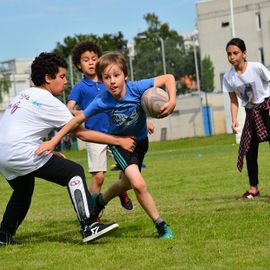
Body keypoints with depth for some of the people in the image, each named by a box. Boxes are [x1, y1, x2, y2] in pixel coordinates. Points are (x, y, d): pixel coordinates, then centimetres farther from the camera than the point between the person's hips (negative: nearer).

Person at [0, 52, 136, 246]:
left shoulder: (25, 94, 20)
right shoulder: (49, 102, -5)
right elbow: (82, 133, -5)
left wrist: (50, 153, 22)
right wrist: (119, 141, -2)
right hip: (20, 152, -9)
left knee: (24, 191, 32)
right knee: (74, 172, -8)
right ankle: (90, 226, -19)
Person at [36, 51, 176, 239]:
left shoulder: (137, 88, -30)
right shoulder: (102, 102, -29)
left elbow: (168, 78, -25)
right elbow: (78, 120, -16)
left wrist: (172, 102, -41)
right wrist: (54, 141, -17)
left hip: (140, 140, 3)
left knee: (127, 183, 20)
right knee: (139, 184, -20)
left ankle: (100, 201, 50)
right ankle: (161, 226, -5)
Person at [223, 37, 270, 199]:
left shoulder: (257, 68, -17)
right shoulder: (229, 77, -5)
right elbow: (234, 101, 3)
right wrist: (234, 120, -8)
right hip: (251, 113, 5)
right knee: (250, 151, 3)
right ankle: (254, 188, 16)